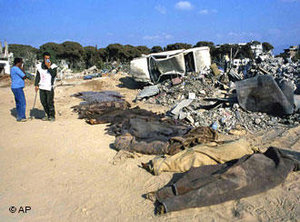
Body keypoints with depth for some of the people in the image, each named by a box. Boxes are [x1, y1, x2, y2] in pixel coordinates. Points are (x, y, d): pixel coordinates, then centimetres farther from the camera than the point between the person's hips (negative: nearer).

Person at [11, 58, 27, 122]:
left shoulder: (12, 68, 17)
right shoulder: (16, 68, -15)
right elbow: (24, 76, -16)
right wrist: (22, 69, -2)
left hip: (15, 87, 11)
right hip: (18, 88, -11)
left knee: (18, 102, 13)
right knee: (22, 102, -9)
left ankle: (19, 116, 18)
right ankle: (21, 117, -6)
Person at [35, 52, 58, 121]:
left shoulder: (53, 66, -2)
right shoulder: (40, 66, 9)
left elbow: (54, 74, -17)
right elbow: (37, 76, 12)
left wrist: (49, 67, -20)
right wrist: (36, 85, 4)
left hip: (49, 87, -4)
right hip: (42, 87, 5)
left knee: (50, 102, -5)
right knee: (43, 102, 9)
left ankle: (52, 116, 8)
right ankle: (47, 115, 24)